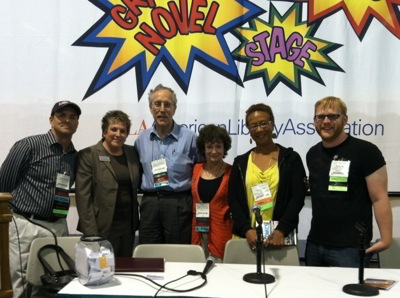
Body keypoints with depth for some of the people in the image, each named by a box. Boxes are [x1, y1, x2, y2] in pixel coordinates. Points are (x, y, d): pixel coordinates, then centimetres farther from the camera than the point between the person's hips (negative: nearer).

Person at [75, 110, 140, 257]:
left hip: (129, 227, 5)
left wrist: (137, 222, 6)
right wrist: (90, 232, -14)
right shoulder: (88, 155, -5)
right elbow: (83, 196, -9)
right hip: (102, 228, -5)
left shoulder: (132, 153, 10)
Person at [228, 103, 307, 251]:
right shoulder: (240, 162, 8)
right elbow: (233, 200, 2)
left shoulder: (291, 158, 3)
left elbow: (297, 198, -4)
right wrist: (246, 229, -13)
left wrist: (281, 230, -17)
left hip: (280, 236, -1)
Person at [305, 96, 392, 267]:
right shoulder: (312, 154, 9)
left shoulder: (365, 151, -10)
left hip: (351, 247, -6)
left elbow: (379, 198, -12)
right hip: (314, 244, 6)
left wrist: (386, 238, -16)